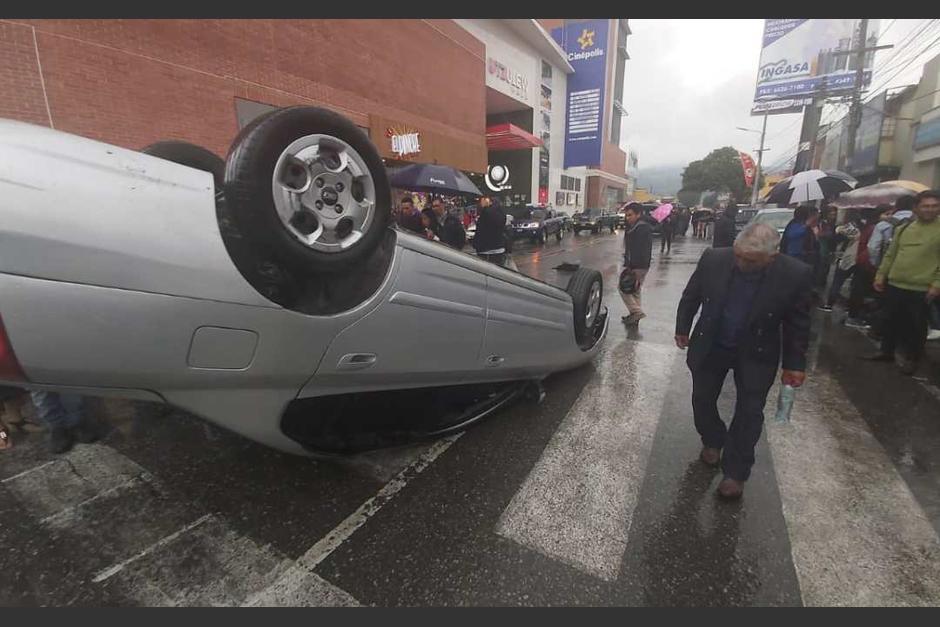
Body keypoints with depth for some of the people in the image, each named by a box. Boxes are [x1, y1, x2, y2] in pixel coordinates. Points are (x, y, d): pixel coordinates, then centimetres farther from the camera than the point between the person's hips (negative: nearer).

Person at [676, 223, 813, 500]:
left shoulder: (796, 274, -20)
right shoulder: (714, 259, -18)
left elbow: (797, 323, -7)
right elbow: (691, 296, -2)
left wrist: (794, 364, -3)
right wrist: (682, 328, 5)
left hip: (756, 354, -1)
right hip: (710, 347, 2)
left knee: (749, 413, 6)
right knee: (702, 400, 13)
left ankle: (735, 472, 23)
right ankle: (713, 441, 41)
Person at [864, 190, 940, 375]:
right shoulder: (902, 229, 9)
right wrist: (880, 275, 7)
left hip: (921, 289, -4)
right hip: (894, 285, 4)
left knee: (916, 326, 6)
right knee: (891, 321, 14)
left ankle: (912, 358, 21)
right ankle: (886, 351, 28)